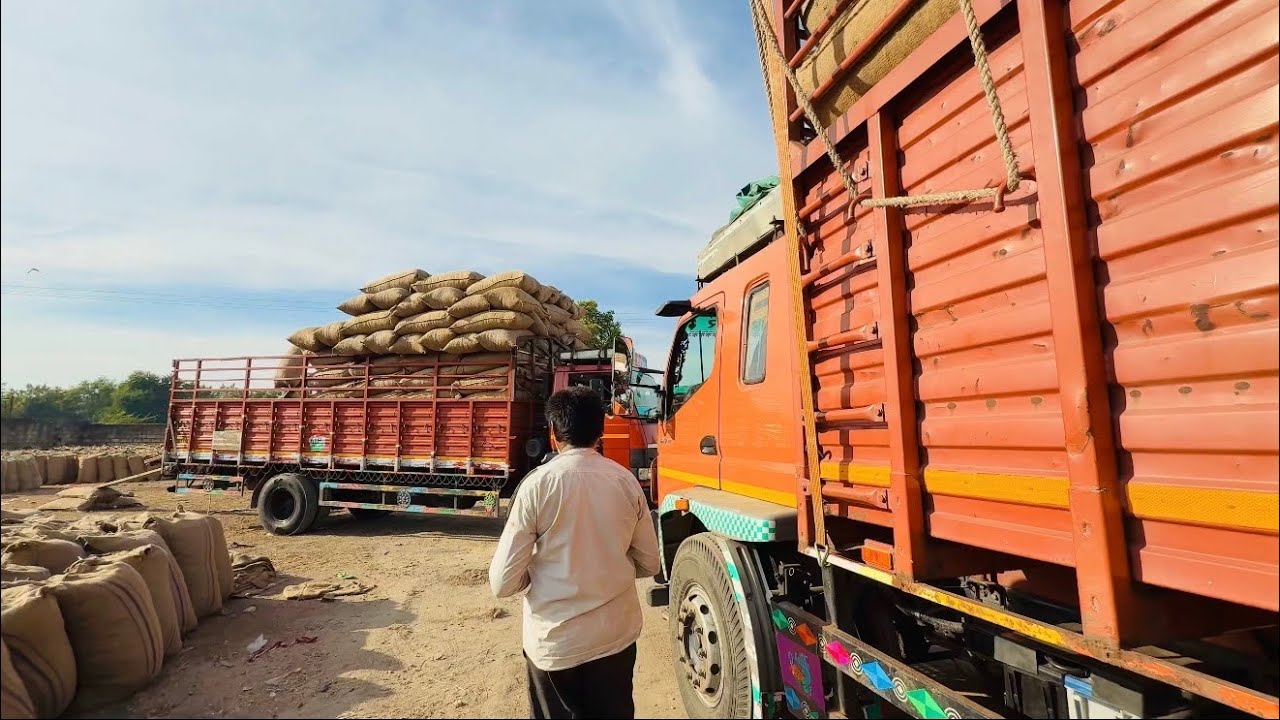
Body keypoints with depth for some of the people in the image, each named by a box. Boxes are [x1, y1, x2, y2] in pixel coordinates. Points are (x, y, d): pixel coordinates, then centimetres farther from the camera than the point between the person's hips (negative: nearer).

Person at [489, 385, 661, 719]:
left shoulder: (538, 483, -16)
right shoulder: (626, 481, -6)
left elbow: (503, 582, -14)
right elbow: (649, 564, 4)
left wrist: (540, 573, 6)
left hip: (555, 641, -2)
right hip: (617, 634, 3)